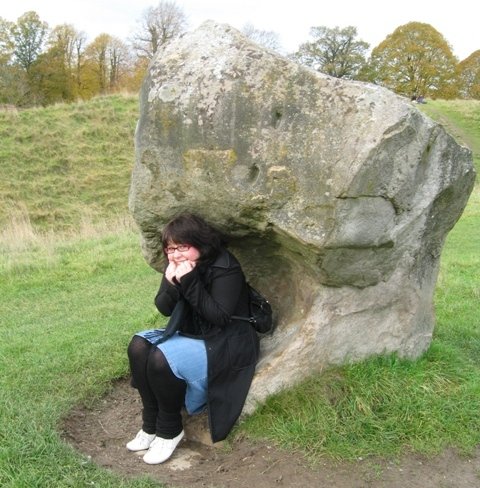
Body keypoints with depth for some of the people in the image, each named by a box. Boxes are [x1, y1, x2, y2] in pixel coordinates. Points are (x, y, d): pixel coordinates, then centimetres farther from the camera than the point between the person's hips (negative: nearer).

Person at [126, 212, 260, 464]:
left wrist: (190, 282, -32)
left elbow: (219, 317, -25)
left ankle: (170, 430, -5)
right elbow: (164, 308, 1)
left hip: (225, 344, -8)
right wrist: (170, 284, -21)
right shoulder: (177, 266, 1)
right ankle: (151, 424, -2)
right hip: (192, 335, 8)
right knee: (138, 346, -12)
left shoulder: (225, 267, -21)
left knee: (161, 359, -28)